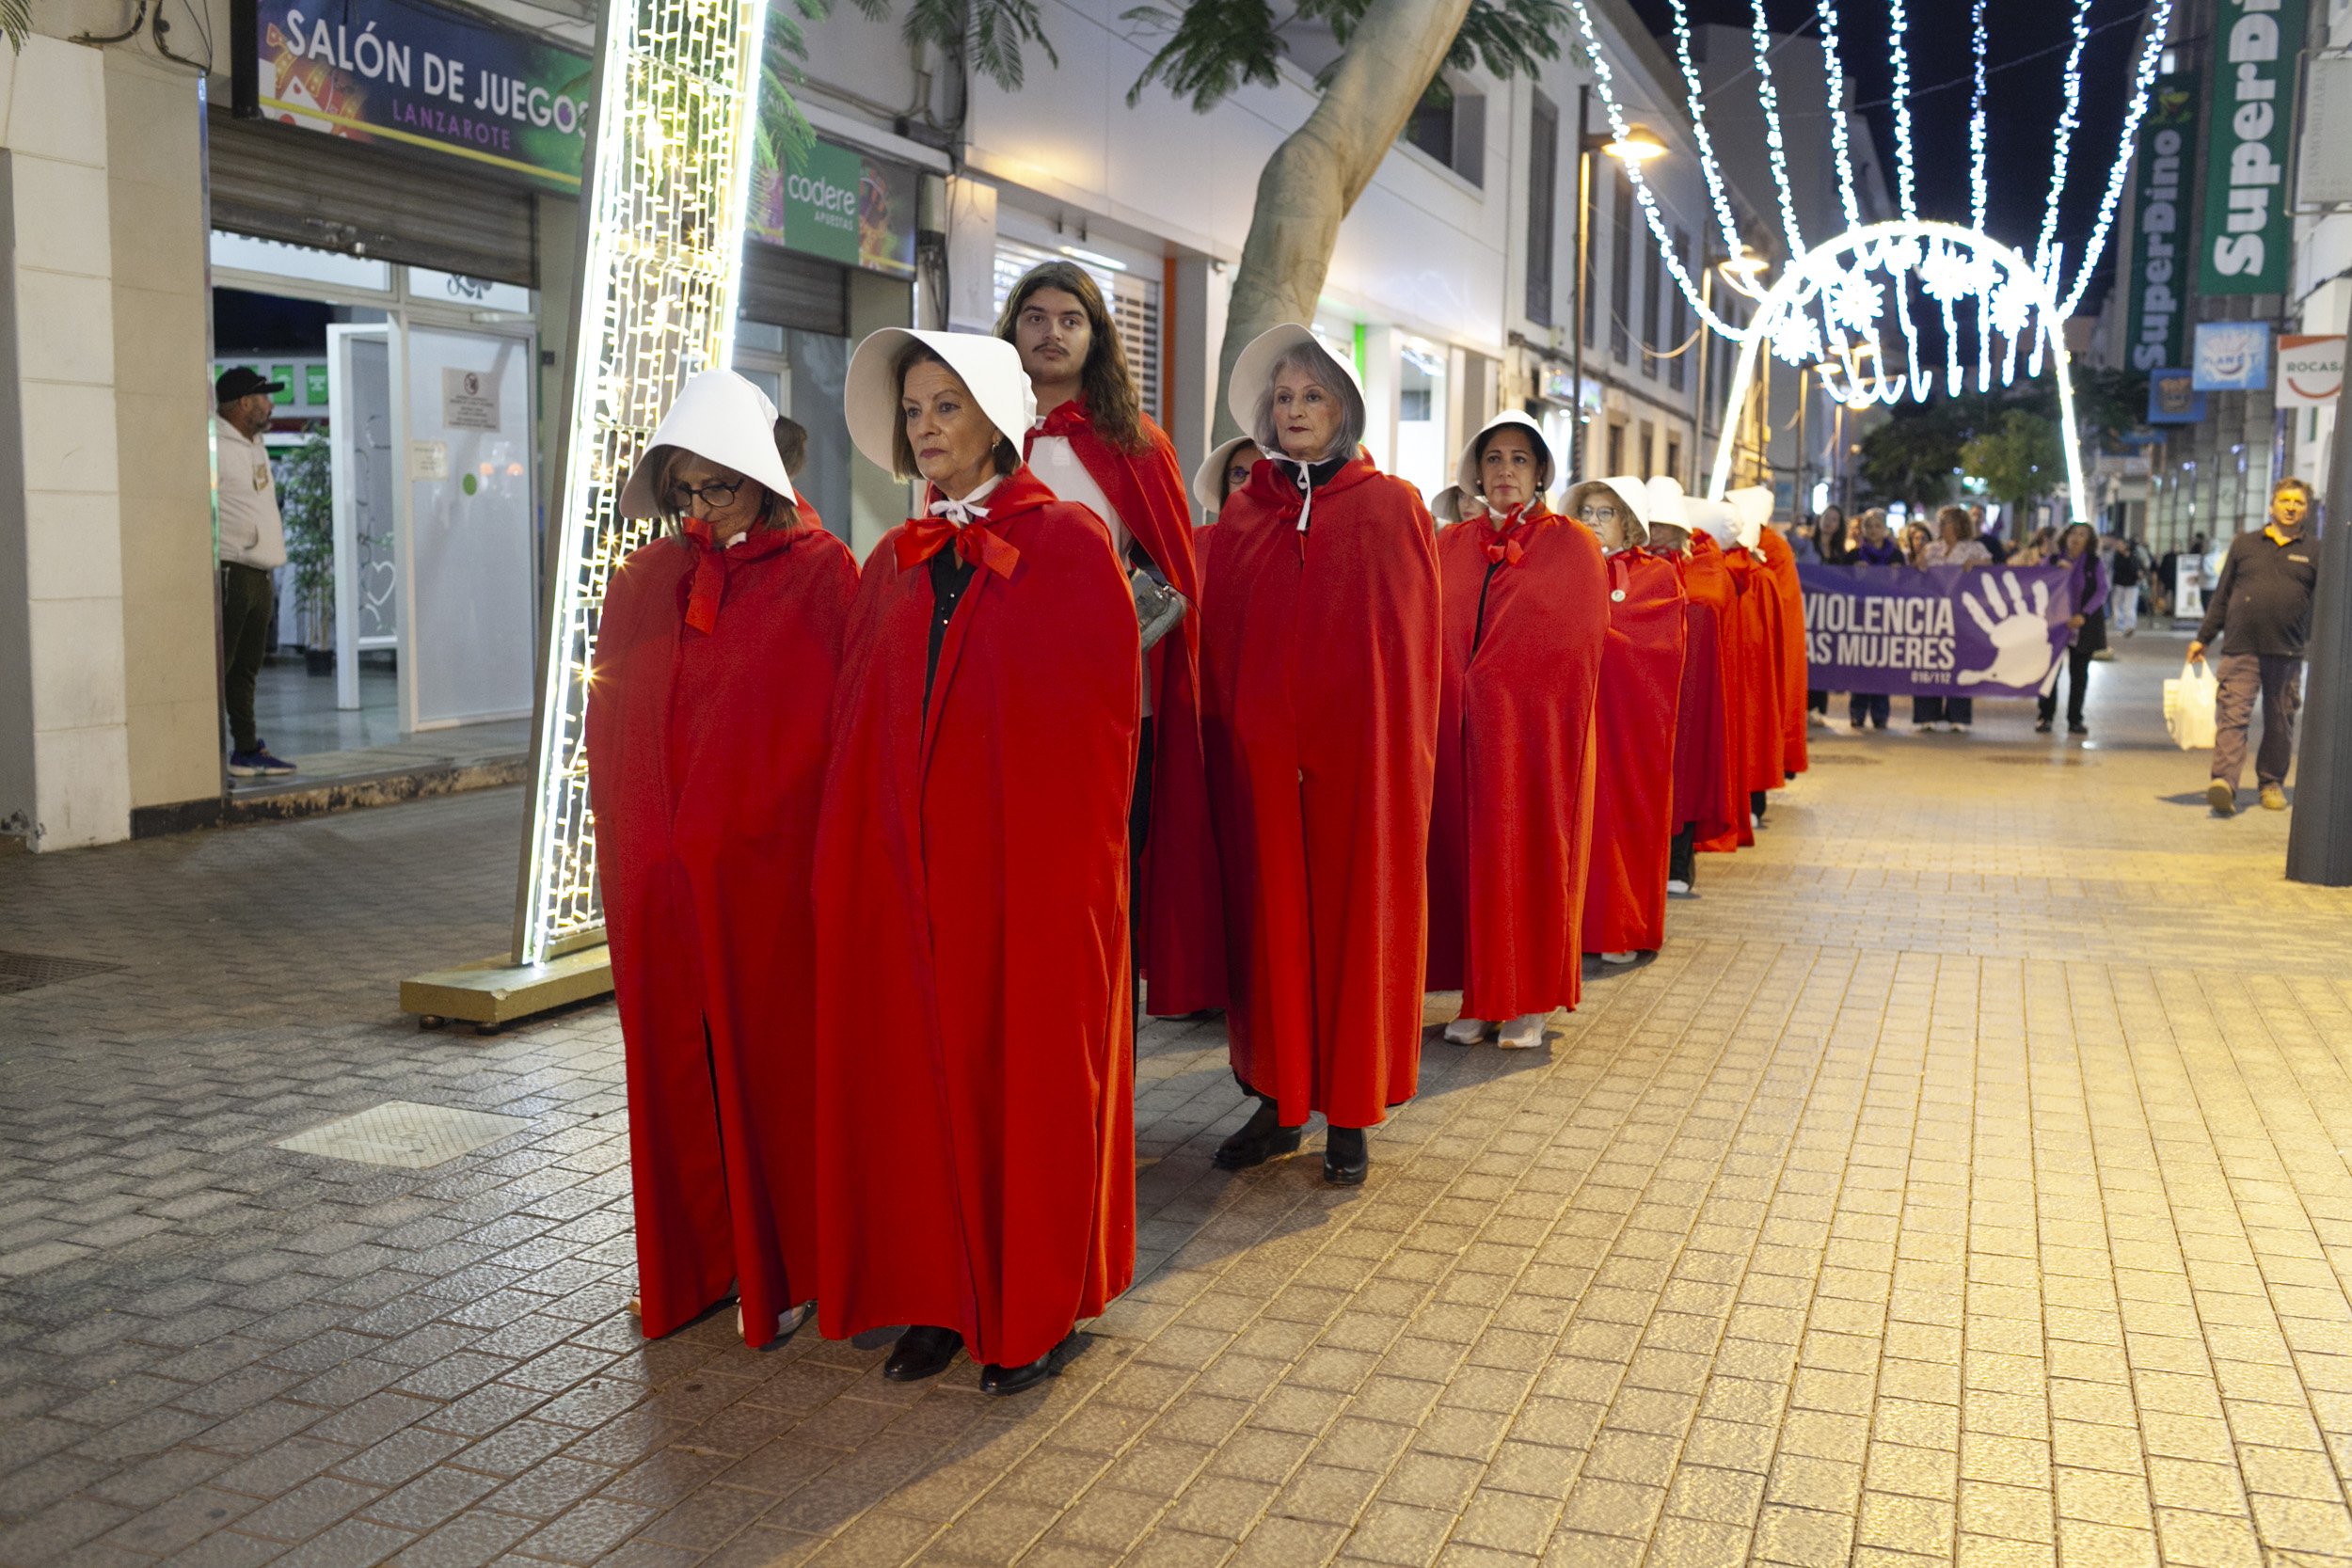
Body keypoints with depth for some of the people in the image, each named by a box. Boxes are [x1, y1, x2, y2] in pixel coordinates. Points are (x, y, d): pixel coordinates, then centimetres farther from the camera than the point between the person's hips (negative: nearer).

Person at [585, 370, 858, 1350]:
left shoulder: (820, 573, -4)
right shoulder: (644, 579, 11)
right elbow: (608, 720, 15)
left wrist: (834, 852, -13)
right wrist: (619, 841, 9)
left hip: (769, 870, -5)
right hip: (659, 874, 5)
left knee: (771, 1063, 4)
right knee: (673, 1066, 10)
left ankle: (779, 1270, 18)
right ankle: (694, 1259, 24)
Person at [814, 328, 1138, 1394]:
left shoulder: (1068, 543, -4)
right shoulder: (892, 564, 13)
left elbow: (1099, 712, -9)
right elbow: (856, 725, 11)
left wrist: (1071, 854, -13)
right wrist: (852, 855, 2)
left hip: (1031, 865, -5)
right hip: (908, 868, 5)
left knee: (1031, 1076, 5)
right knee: (919, 1075, 9)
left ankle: (1042, 1309, 21)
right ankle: (946, 1295, 24)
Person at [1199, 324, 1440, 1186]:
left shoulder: (1392, 508, 2)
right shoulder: (1241, 513, 10)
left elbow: (1412, 645, -1)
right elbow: (1218, 642, 7)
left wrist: (1403, 758, -6)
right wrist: (1223, 744, -1)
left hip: (1358, 757, -2)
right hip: (1258, 753, 3)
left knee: (1352, 919, 4)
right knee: (1267, 918, 6)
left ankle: (1348, 1115, 15)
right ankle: (1276, 1102, 19)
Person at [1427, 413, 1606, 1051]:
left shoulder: (1572, 545, 1)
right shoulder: (1449, 545, 11)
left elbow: (1575, 645, -6)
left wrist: (1485, 681, -10)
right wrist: (1459, 696, -7)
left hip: (1535, 730, -3)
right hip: (1461, 730, 3)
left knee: (1529, 858, 0)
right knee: (1465, 853, 3)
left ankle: (1530, 1002, 10)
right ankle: (1480, 997, 13)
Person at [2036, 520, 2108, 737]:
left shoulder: (2094, 564, 3)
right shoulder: (2053, 561, 5)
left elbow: (2102, 591, -5)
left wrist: (2084, 615, -17)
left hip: (2083, 625, 0)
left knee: (2079, 673, 5)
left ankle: (2075, 720, 11)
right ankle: (2044, 717, 2)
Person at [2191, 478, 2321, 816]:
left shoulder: (2314, 554, 10)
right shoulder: (2244, 545, 12)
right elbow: (2222, 596, 14)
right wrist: (2203, 638, 12)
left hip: (2287, 652, 1)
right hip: (2240, 648, -1)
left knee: (2280, 722, 8)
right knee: (2232, 715, -11)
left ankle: (2272, 782, 20)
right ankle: (2224, 782, -19)